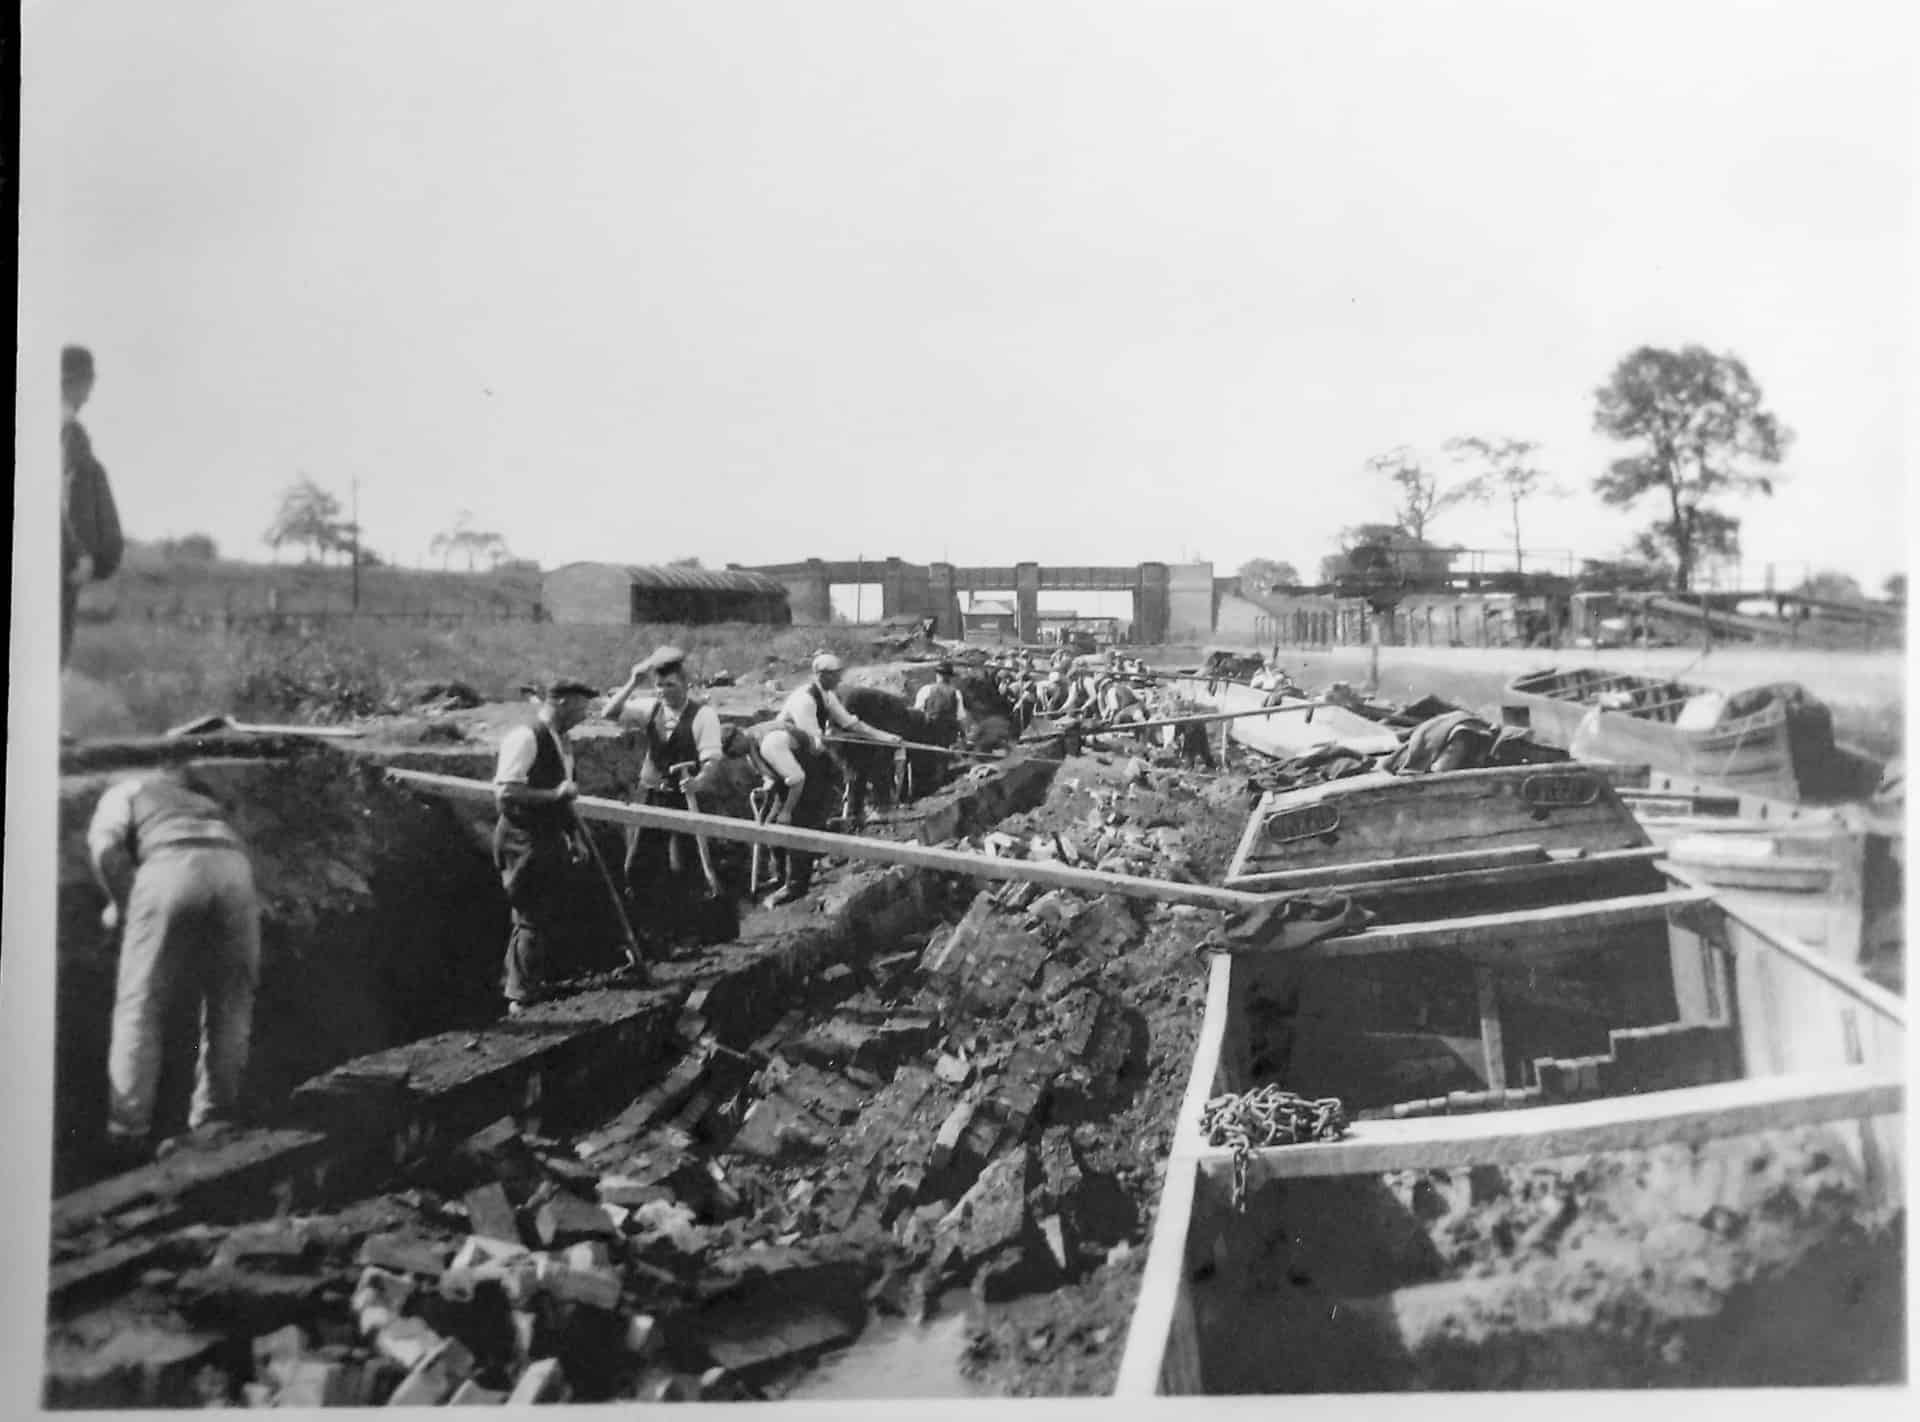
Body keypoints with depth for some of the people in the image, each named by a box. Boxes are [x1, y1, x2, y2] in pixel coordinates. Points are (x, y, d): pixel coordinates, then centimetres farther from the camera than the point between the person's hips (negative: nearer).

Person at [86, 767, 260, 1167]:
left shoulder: (124, 791, 28)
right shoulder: (206, 802, 42)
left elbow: (105, 846, 8)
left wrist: (122, 906, 20)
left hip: (170, 867, -3)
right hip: (234, 868, 3)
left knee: (139, 1006, 6)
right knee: (229, 1006, 15)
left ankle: (127, 1133, 3)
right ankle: (213, 1125, 18)